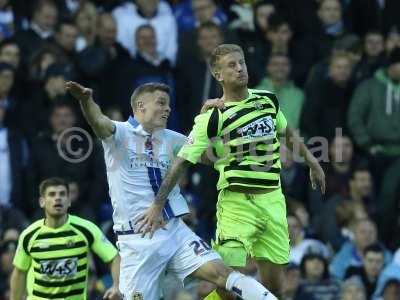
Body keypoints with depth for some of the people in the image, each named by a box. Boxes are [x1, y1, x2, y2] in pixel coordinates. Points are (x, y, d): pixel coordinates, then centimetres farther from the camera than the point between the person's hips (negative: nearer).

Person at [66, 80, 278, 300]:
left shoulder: (170, 139, 13)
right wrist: (86, 100, -47)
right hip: (137, 239, -4)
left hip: (174, 230, 4)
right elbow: (99, 122, -24)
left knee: (218, 271, -13)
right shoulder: (121, 133, -4)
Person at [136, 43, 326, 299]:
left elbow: (287, 133, 27)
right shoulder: (212, 118, -9)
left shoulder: (268, 100, 7)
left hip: (272, 200, 5)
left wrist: (311, 161, 27)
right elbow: (182, 162, -11)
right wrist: (158, 205, -16)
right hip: (237, 203, -5)